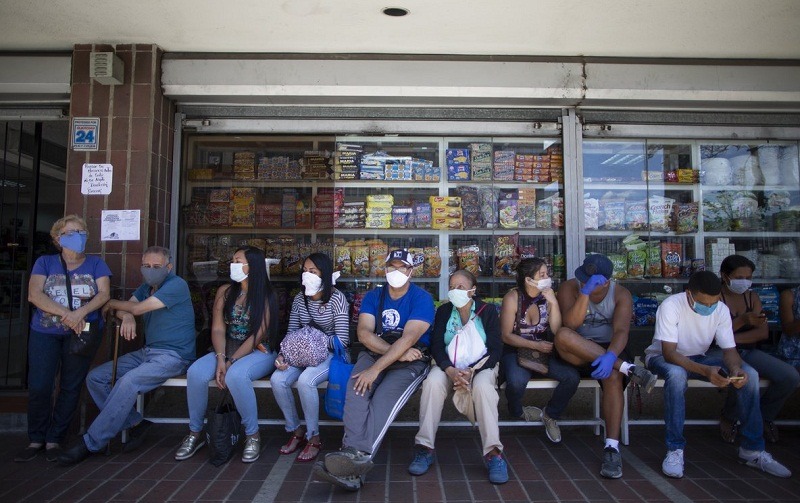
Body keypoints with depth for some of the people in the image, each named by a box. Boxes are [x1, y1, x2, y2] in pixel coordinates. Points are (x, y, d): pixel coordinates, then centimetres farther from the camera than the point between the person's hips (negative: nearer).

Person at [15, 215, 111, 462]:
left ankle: (55, 439, 14)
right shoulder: (45, 262, 7)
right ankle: (36, 440, 12)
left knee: (70, 387, 1)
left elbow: (104, 293, -6)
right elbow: (34, 295, -7)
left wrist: (80, 312, -24)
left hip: (81, 333, 0)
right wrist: (65, 313, -21)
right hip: (44, 332, 1)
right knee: (38, 387, -6)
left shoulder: (95, 264, 6)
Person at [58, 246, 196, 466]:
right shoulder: (147, 287, 16)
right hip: (147, 352, 10)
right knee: (95, 377, 0)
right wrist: (127, 316, -16)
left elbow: (138, 308, -15)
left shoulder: (176, 285, -13)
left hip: (173, 355, -9)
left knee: (128, 382, -31)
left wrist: (110, 303, 4)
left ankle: (91, 443, -19)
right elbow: (126, 309, 9)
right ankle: (135, 424, 0)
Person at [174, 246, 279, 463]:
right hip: (227, 350, 5)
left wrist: (231, 361, -19)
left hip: (259, 352, -5)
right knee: (195, 372, -22)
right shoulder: (225, 291, 7)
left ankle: (253, 435, -17)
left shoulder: (265, 295, -7)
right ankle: (195, 433, -2)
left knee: (236, 375, -35)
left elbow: (258, 335, -13)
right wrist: (221, 359, -15)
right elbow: (218, 328, 0)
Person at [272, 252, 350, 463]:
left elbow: (342, 340, -18)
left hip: (330, 354, -5)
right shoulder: (299, 299, 5)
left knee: (305, 380, -33)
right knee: (277, 379, -20)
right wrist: (283, 354, -12)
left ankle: (314, 437, -10)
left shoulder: (336, 299, -13)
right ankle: (296, 431, 2)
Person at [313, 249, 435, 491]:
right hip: (375, 353, 4)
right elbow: (364, 333, -4)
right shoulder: (373, 296, 11)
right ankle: (357, 459, -40)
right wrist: (398, 352, -17)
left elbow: (409, 339, -18)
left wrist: (375, 369, -26)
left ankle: (359, 454, -46)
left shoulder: (422, 298, -4)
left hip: (411, 360, -3)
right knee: (356, 389, -28)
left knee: (385, 396, -33)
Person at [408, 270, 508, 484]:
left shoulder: (487, 311, 0)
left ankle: (493, 454, -30)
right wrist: (451, 370, -23)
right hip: (449, 365, 1)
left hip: (481, 365, -1)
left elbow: (495, 349, -5)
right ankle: (425, 448, -25)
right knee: (432, 382, -31)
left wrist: (472, 370, -22)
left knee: (483, 386, -35)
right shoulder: (443, 311, 5)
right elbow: (436, 346, -3)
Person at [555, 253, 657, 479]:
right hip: (576, 353, 0)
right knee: (562, 335, -34)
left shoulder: (621, 294, -4)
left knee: (613, 376, -34)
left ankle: (612, 448, -29)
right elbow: (570, 325, -21)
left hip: (608, 350, 0)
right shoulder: (570, 288, -7)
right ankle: (629, 370, -31)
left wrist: (611, 355, -39)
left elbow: (621, 331, -19)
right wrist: (585, 293, -30)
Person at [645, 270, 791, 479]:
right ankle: (675, 449, -27)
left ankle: (753, 450, -3)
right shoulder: (671, 305, -27)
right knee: (676, 374, -40)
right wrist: (705, 371, -44)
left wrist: (735, 369, -31)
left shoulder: (722, 309, -11)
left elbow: (729, 349, -7)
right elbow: (669, 352, -30)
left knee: (749, 374, -16)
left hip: (699, 358, 5)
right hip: (664, 357, -5)